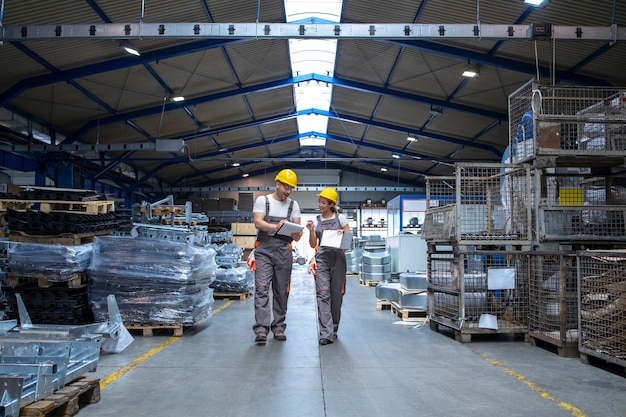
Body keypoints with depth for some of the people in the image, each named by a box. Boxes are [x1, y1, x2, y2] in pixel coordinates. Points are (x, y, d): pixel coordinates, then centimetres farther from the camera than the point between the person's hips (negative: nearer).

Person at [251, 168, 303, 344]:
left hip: (284, 250, 3)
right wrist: (275, 227, -27)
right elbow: (258, 223, -8)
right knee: (262, 288, -10)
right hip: (264, 248, -3)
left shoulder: (293, 205, 13)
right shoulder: (262, 200, 5)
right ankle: (261, 328, -11)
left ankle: (278, 327, 16)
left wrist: (296, 234, -20)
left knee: (281, 290, 7)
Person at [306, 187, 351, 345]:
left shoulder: (340, 218, 3)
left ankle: (334, 329, 19)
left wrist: (342, 233, -13)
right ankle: (326, 332, -15)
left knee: (336, 294, 4)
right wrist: (311, 230, -7)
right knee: (323, 293, -11)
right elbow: (313, 244, 8)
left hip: (338, 257, -1)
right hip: (322, 258, 1)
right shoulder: (316, 220, 10)